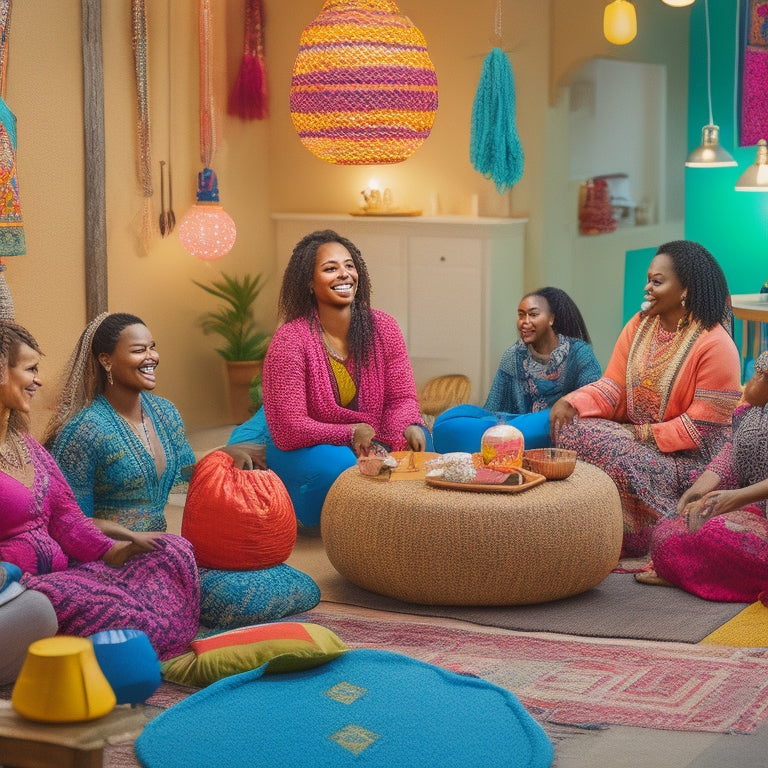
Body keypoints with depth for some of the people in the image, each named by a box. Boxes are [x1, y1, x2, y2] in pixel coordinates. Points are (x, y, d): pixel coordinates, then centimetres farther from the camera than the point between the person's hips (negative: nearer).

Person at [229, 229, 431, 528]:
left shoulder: (383, 329, -5)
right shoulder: (289, 341, -19)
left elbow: (402, 398, -6)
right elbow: (289, 430, -23)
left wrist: (409, 427, -31)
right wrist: (352, 433, -31)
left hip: (369, 444, 5)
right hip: (303, 446, -5)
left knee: (418, 441, -23)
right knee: (335, 465, -37)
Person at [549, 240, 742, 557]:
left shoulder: (715, 345, -15)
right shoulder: (639, 326, 6)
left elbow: (702, 427, -16)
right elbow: (612, 388, 4)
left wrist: (644, 435, -18)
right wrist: (571, 403, -15)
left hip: (689, 456, -7)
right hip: (634, 437, 7)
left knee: (622, 461, -33)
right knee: (571, 429, -18)